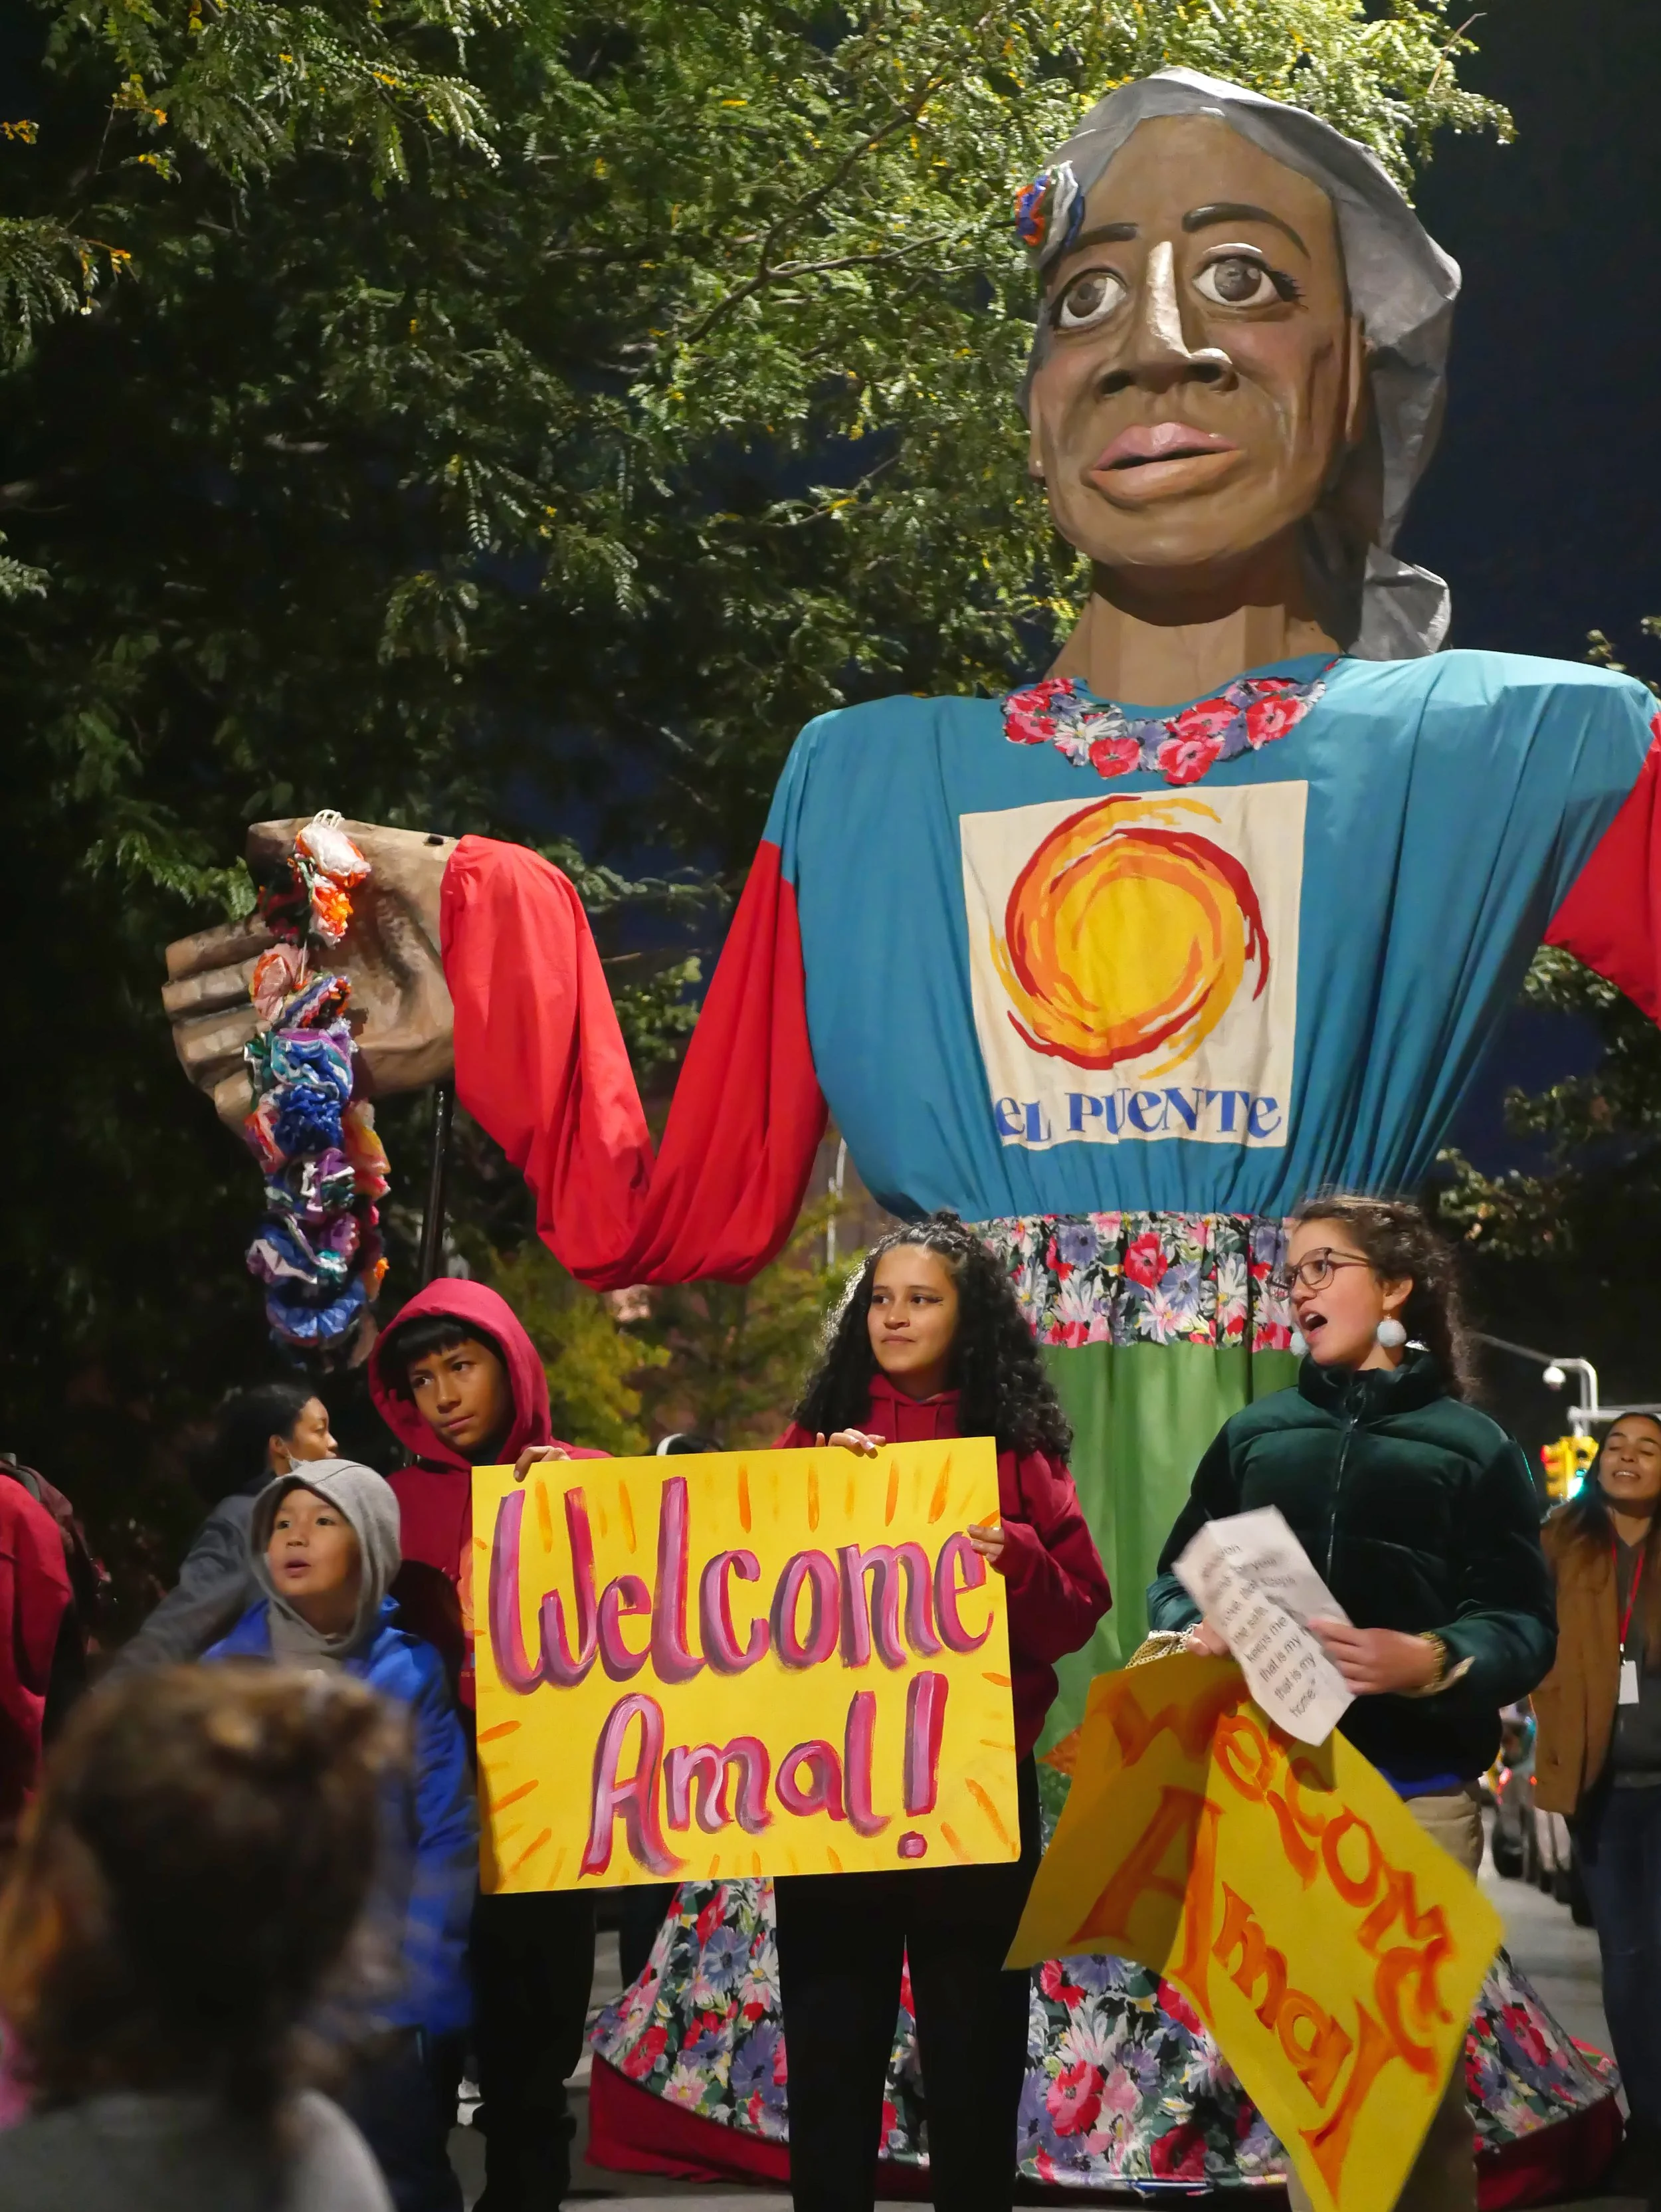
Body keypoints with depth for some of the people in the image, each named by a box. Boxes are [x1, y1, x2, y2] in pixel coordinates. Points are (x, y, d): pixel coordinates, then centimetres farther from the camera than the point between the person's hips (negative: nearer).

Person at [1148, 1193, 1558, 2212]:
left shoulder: (1473, 1444, 4)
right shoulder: (1255, 1434, 15)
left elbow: (1523, 1624, -4)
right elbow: (1178, 1575, 13)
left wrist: (1435, 1662, -24)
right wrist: (1194, 1633, -9)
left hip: (1415, 1789, -3)